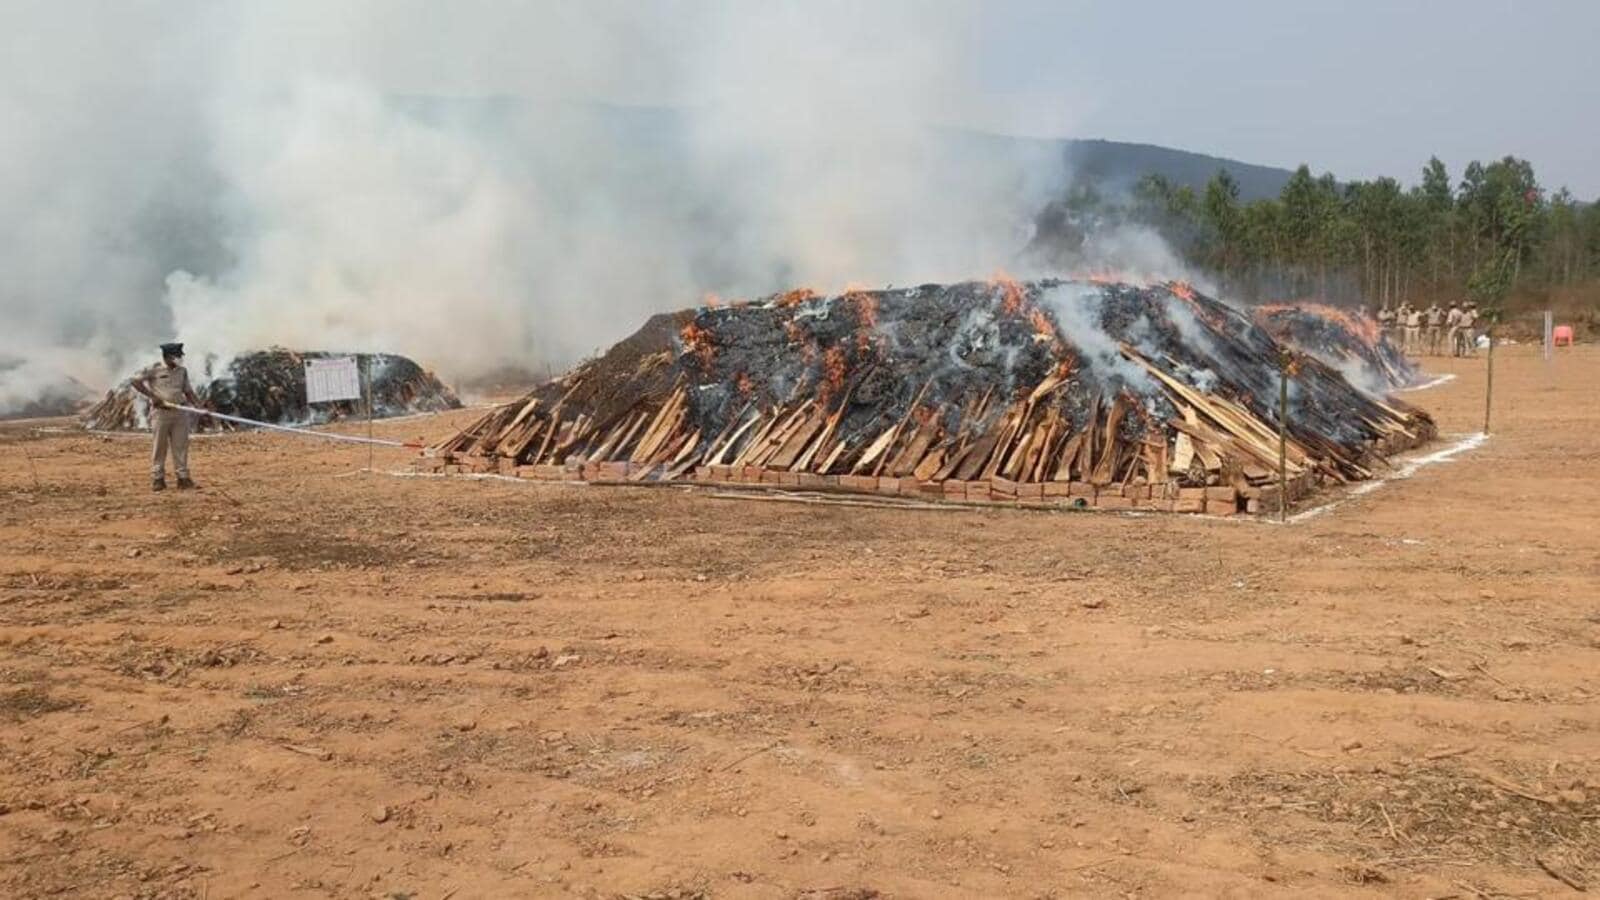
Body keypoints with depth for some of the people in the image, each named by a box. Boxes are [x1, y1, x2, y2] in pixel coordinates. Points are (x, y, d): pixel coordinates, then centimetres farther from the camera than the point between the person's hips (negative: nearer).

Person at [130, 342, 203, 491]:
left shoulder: (182, 371, 12)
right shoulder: (154, 370, -3)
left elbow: (188, 392, 14)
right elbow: (136, 381, -5)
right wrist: (153, 396, -13)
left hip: (180, 412, 4)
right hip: (160, 412, -4)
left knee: (181, 446, 3)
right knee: (160, 446, 0)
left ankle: (183, 478, 6)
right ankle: (157, 479, 6)